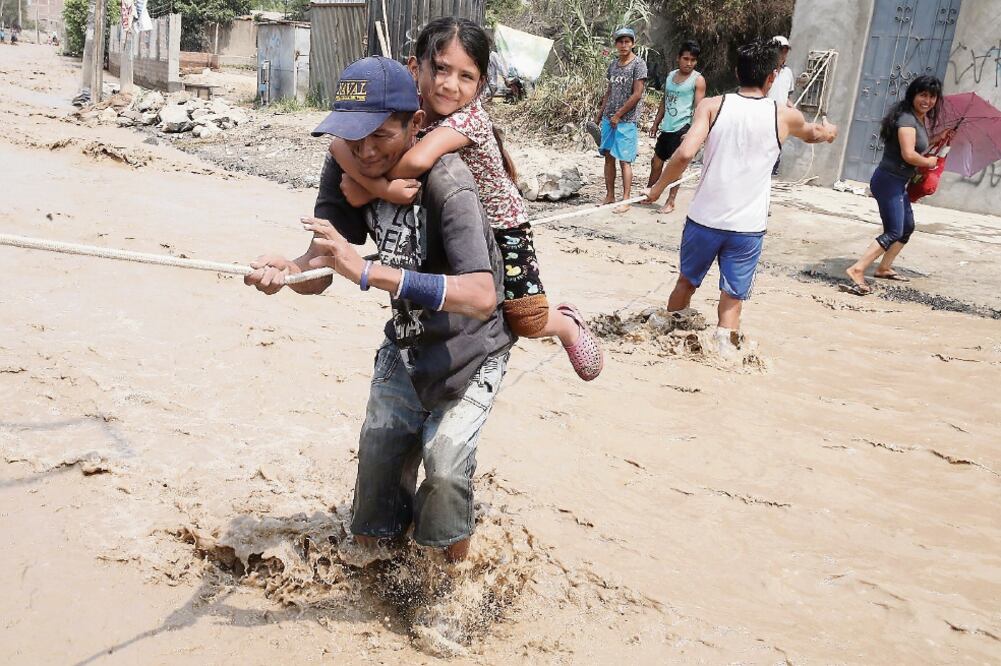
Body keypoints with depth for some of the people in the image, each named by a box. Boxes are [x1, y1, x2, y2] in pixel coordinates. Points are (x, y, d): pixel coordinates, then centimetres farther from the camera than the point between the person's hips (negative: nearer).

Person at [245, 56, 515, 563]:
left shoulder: (445, 183, -32)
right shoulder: (345, 170, -13)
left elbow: (482, 296, -45)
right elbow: (319, 272, -18)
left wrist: (369, 272, -51)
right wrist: (286, 271, -42)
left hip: (471, 346, -5)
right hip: (407, 340, 6)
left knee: (445, 465, -16)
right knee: (378, 454, 6)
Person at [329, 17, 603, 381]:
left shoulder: (469, 117, -32)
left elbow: (417, 161, -50)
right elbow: (340, 143, -27)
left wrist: (370, 177, -32)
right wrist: (379, 186, -42)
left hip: (501, 227, -5)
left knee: (527, 323, -6)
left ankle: (567, 323, 28)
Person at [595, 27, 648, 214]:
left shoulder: (638, 64, -7)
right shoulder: (613, 64, 12)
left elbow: (637, 95, -13)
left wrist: (618, 115, -12)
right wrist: (601, 112, 11)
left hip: (626, 120, -6)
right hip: (608, 119, 6)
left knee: (624, 160, -5)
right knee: (608, 157, 9)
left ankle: (625, 200, 1)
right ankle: (609, 196, 17)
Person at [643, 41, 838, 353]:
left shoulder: (712, 106, -6)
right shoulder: (784, 116, 0)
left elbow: (685, 153, -19)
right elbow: (812, 134, 24)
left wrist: (659, 186, -3)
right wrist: (827, 131, 47)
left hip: (704, 219, 1)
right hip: (748, 227, -1)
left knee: (686, 282, 22)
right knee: (732, 298, 10)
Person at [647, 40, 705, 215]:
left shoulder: (698, 80, -5)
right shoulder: (670, 75, 12)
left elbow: (699, 108, -10)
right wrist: (656, 123, 17)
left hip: (682, 128, -6)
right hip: (666, 127, 6)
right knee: (656, 161, 13)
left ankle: (671, 202, 9)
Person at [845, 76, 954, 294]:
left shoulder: (921, 119, 13)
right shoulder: (907, 119, -17)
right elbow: (908, 154, -26)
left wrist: (938, 137, 19)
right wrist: (929, 162, -9)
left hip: (898, 183, 11)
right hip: (889, 180, -11)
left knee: (907, 227, 23)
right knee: (894, 232, -16)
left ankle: (884, 268, 36)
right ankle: (857, 270, -24)